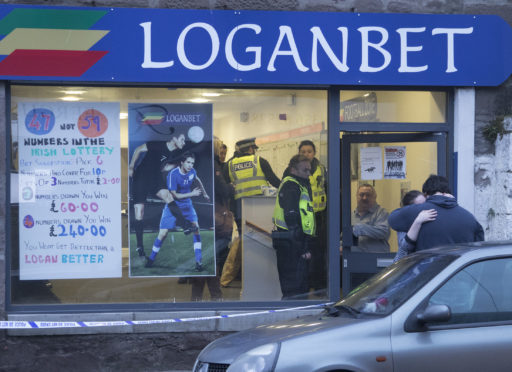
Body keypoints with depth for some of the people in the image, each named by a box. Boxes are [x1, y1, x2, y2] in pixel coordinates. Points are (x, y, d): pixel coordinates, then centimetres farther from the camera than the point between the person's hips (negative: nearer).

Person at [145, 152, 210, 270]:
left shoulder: (192, 171, -5)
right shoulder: (173, 175, -22)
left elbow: (197, 181, 20)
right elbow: (174, 195, -21)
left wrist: (204, 194, 31)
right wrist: (192, 194, -19)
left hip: (187, 204, 4)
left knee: (195, 227, -15)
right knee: (163, 233, -7)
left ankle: (199, 260, -11)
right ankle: (151, 259, 14)